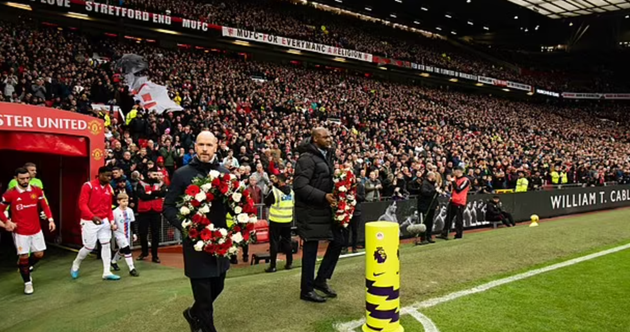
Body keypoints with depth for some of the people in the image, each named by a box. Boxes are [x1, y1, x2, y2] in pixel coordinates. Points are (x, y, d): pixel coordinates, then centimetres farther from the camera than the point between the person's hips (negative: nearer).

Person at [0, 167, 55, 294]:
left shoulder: (37, 191, -2)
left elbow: (44, 206, 6)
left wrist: (50, 219, -6)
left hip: (36, 230, 3)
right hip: (20, 232, -3)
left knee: (39, 254, 10)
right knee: (24, 256, 2)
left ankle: (25, 267, 40)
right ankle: (27, 282, 19)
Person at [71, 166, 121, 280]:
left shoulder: (109, 188, 7)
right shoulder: (89, 185, -12)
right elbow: (82, 204, -17)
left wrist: (112, 221, 0)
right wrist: (92, 217, -30)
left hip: (104, 221, 6)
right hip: (89, 222, -6)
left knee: (106, 245, 1)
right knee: (89, 247, 2)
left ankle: (107, 272, 7)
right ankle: (75, 266, 30)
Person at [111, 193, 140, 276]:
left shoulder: (130, 210, -1)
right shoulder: (115, 212, -15)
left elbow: (132, 223, 7)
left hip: (127, 234, 6)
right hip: (119, 234, -6)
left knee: (122, 249, 19)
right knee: (127, 250, -14)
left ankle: (113, 262, 46)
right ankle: (131, 269, -11)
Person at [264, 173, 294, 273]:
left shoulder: (274, 191, -17)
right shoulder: (291, 191, 0)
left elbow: (266, 202, -3)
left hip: (276, 220, -5)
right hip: (288, 220, 5)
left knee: (274, 242, 1)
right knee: (287, 241, 14)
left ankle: (272, 266, 2)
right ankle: (289, 263, 19)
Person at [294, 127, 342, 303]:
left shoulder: (327, 156, 13)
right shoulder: (307, 158, -16)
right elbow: (299, 186, -24)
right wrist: (323, 196, -27)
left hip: (326, 209, 9)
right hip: (311, 211, -9)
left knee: (338, 241, 11)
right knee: (311, 249, 0)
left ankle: (321, 279, 24)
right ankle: (307, 290, 15)